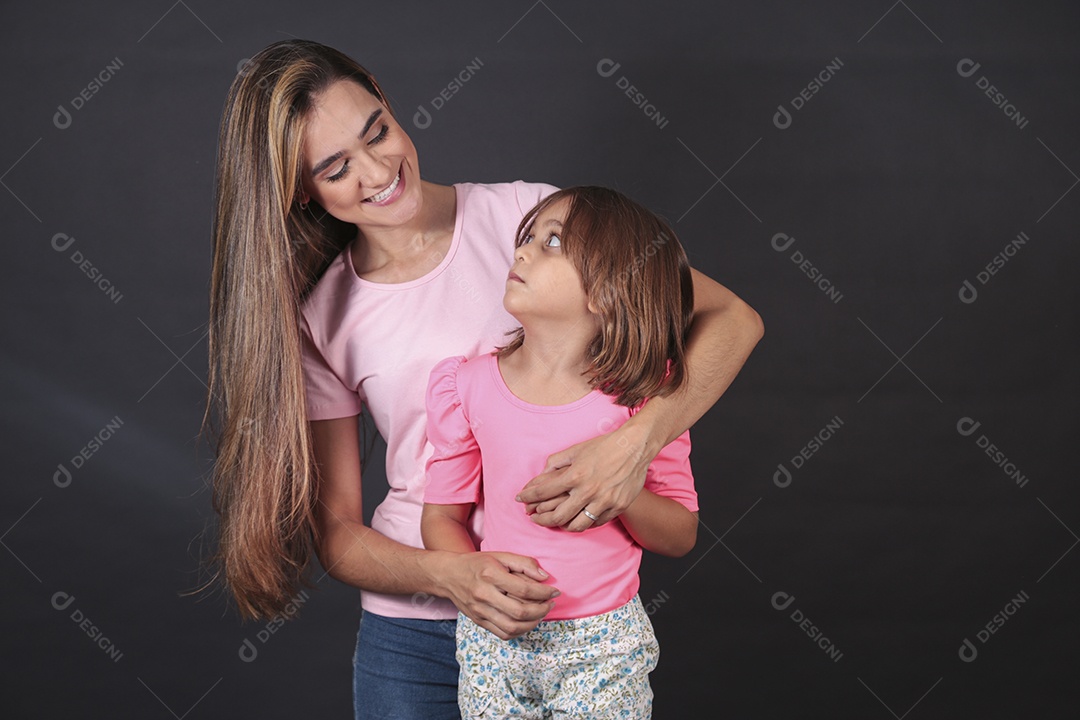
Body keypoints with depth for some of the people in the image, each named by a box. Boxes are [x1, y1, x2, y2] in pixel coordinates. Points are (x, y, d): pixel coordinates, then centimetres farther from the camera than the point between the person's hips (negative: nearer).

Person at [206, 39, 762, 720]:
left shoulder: (525, 216, -8)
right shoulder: (318, 318, -2)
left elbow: (731, 318, -11)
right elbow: (334, 530, -2)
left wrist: (640, 438, -29)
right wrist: (450, 575, -22)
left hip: (571, 612, -1)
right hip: (411, 629, 1)